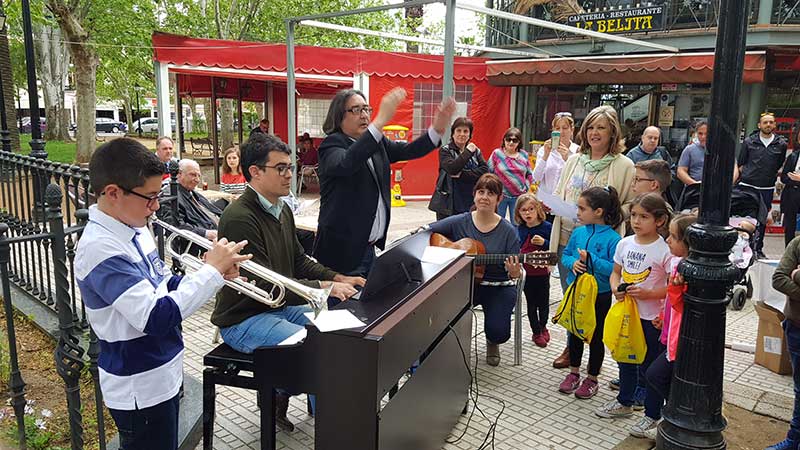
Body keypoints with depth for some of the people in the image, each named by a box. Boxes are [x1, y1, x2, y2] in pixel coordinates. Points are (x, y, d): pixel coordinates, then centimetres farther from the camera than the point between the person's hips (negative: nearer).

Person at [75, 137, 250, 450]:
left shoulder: (135, 229, 2)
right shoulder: (100, 248, -27)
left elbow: (161, 286, 12)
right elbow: (156, 317, -32)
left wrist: (212, 272, -6)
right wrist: (212, 271, -27)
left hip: (165, 375, 9)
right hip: (140, 389, -9)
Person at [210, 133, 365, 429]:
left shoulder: (282, 210, 8)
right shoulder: (240, 218, -23)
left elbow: (299, 261, 14)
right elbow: (264, 284, -26)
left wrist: (338, 279, -1)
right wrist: (325, 288, -26)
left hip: (279, 305, 10)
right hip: (244, 320, -9)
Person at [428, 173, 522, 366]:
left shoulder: (508, 231, -5)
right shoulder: (459, 222, -1)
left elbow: (516, 272, -3)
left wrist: (514, 273, -28)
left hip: (499, 287, 0)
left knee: (498, 332, -21)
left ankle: (492, 343, 23)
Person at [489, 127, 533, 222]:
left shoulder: (524, 155, 6)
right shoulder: (497, 153, -2)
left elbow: (530, 174, 14)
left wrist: (525, 187, 3)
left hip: (519, 196, 2)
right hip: (500, 195, -2)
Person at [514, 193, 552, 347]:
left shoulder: (546, 227, -11)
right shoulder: (520, 229, 0)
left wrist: (544, 243, -24)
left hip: (542, 272, -2)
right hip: (526, 273, 2)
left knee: (543, 302, 13)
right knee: (531, 304, 10)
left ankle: (543, 327, 37)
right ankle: (536, 333, 25)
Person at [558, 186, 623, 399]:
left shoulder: (612, 239, -17)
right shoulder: (578, 232, -1)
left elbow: (615, 269, -22)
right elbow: (565, 255, 8)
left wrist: (591, 259, -27)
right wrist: (572, 262, -13)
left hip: (600, 296, -5)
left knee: (596, 337, 12)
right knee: (575, 333, 18)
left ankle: (592, 379, 28)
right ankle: (574, 373, 36)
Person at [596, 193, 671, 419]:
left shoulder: (664, 250, -15)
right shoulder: (625, 243, 1)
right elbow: (616, 272, 12)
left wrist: (649, 294, -24)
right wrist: (615, 288, -8)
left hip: (652, 317, -5)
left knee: (649, 366, 8)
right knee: (625, 359, 18)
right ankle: (624, 402, 35)